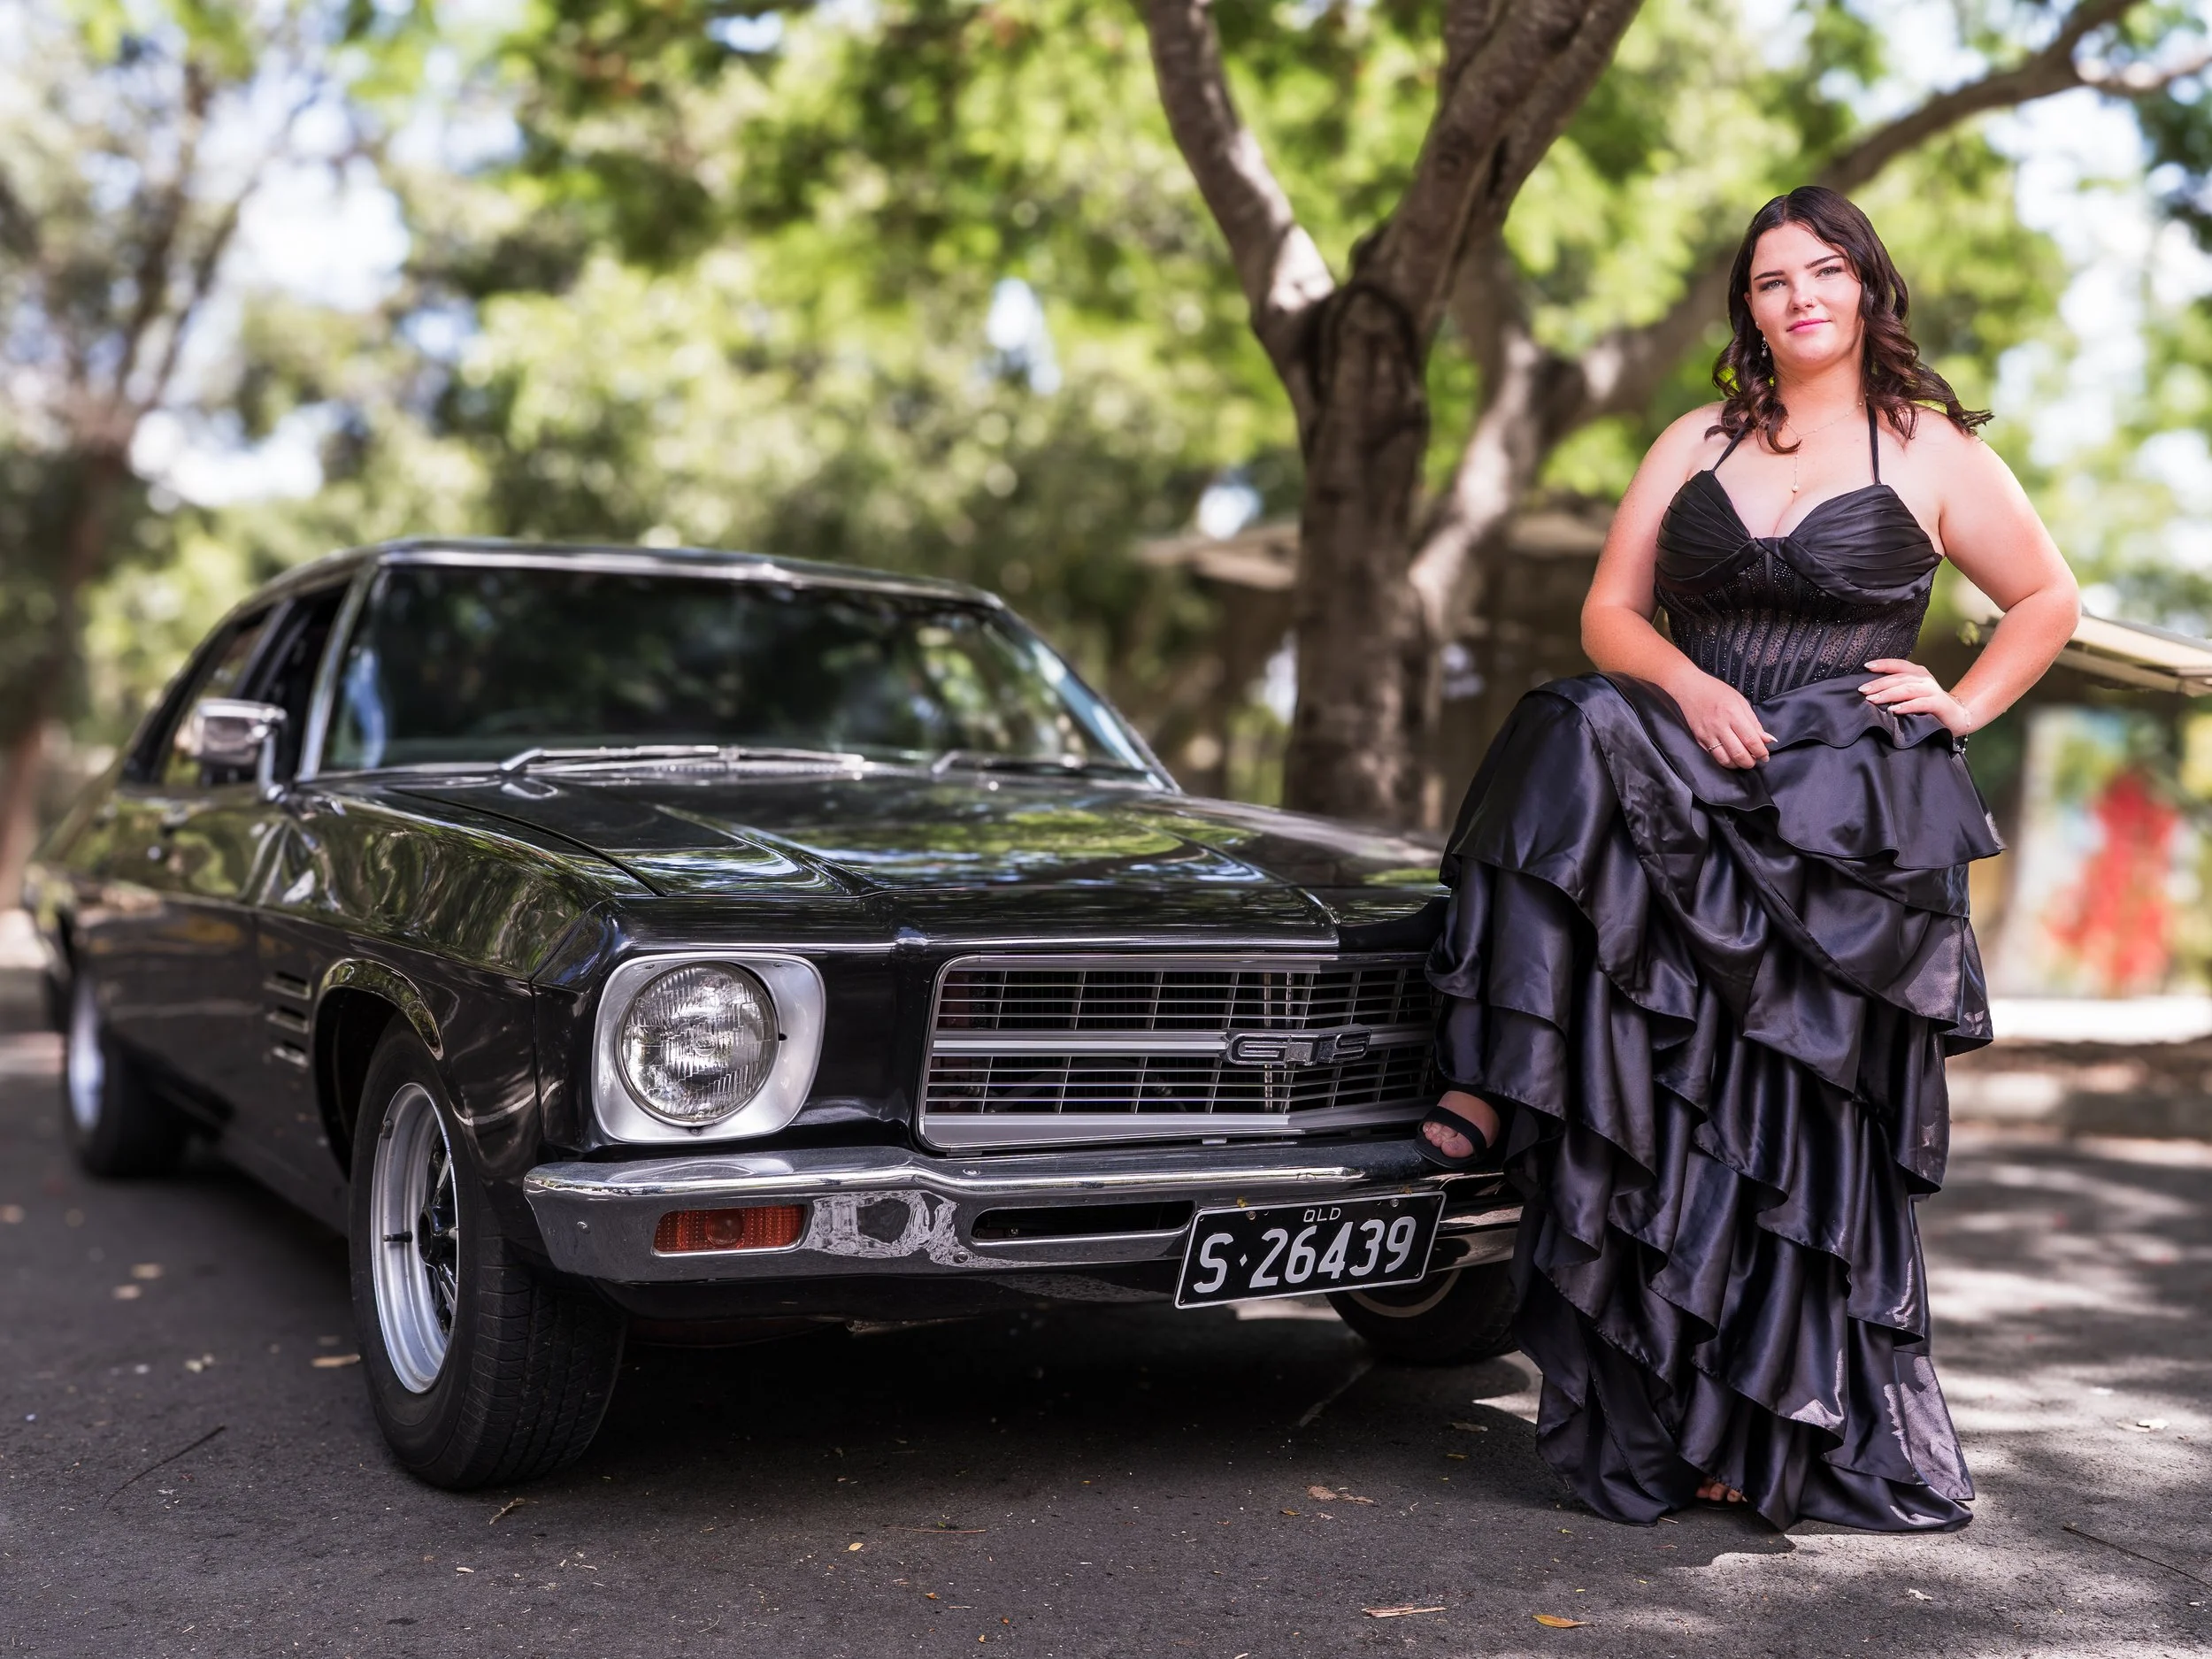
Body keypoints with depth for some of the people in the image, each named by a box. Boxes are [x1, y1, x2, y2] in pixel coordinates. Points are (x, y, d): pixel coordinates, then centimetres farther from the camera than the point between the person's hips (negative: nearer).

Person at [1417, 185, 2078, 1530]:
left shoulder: (1933, 452, 6)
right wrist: (1688, 685, -11)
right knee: (1579, 746, -31)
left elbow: (2049, 599, 15)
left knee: (1797, 1131, -5)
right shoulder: (1695, 445, 13)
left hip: (1848, 818, -3)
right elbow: (1609, 613, 8)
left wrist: (1960, 709, 1)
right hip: (1700, 789, 3)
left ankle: (1772, 1429, 7)